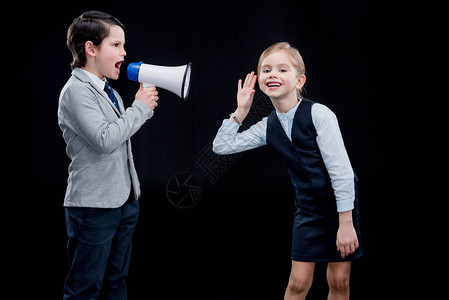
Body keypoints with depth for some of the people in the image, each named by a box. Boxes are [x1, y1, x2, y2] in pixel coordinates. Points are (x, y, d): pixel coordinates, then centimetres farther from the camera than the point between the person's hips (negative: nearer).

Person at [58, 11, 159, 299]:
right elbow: (104, 139, -24)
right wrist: (141, 108, -15)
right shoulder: (76, 91, -14)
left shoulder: (109, 92, 13)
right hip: (94, 205, -9)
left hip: (125, 201, 9)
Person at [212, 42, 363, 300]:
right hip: (308, 209, 4)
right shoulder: (268, 127, -2)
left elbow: (341, 171, -20)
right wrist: (241, 111, -4)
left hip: (341, 204, -4)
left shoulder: (318, 114, -19)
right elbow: (221, 146, 3)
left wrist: (346, 223, -20)